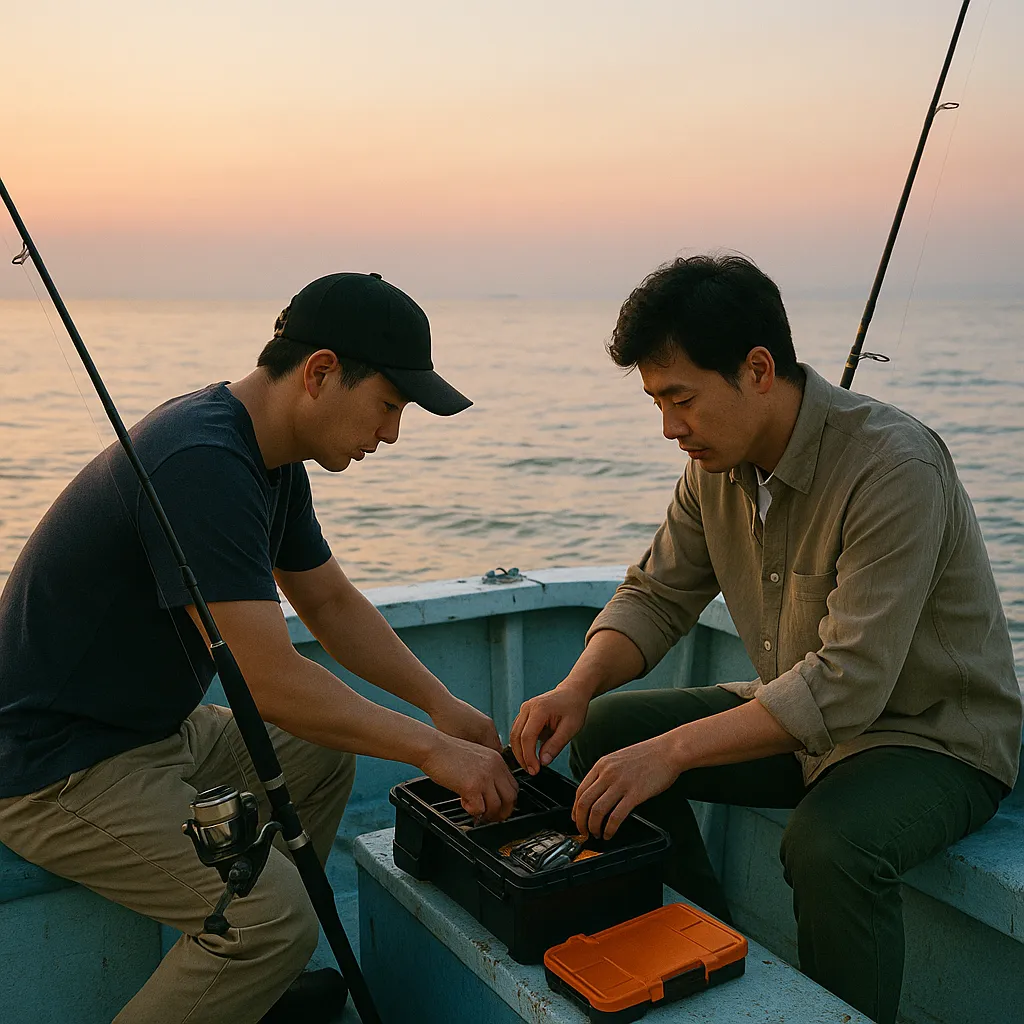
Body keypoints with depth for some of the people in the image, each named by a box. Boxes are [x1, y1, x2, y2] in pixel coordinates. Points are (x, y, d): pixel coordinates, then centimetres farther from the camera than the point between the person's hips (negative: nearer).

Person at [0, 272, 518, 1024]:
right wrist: (432, 749, -20)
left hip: (153, 728, 10)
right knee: (274, 917, -22)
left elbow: (332, 603, 13)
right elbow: (270, 681, -30)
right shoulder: (203, 464, -28)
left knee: (321, 757, 17)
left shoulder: (270, 457, 4)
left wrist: (443, 706, 4)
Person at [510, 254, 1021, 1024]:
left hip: (938, 737, -7)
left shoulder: (895, 467, -28)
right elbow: (657, 596, 2)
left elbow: (848, 682, -34)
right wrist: (577, 688, -16)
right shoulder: (717, 462, -4)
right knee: (606, 730, -2)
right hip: (796, 716, 8)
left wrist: (674, 749, -37)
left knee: (828, 843, -37)